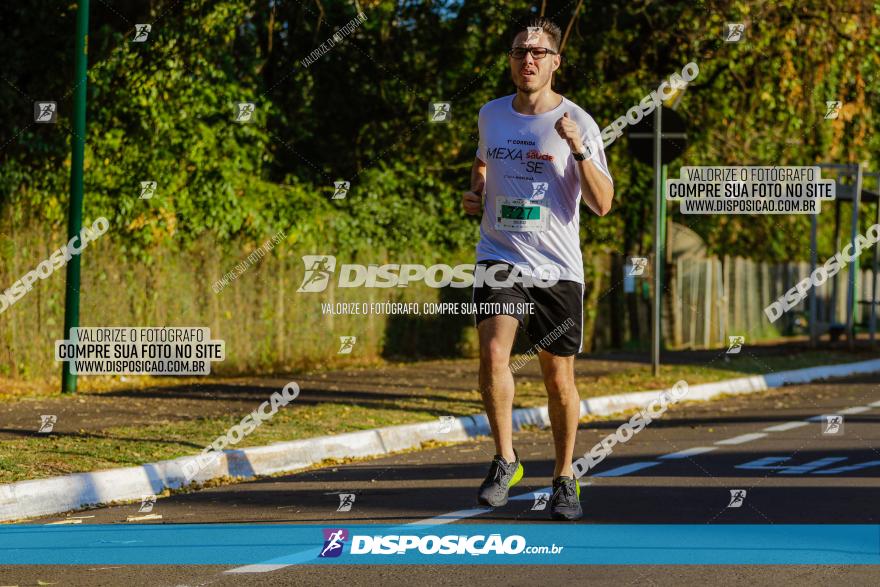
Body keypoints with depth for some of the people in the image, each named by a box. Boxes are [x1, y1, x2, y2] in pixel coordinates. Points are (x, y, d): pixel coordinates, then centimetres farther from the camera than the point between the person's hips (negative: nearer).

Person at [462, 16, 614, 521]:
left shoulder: (579, 124, -4)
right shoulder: (491, 115, 7)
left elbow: (603, 204, -10)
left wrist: (578, 150, -24)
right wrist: (474, 194, 8)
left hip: (557, 267, -2)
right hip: (500, 257, 2)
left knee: (559, 379, 3)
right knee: (493, 352, -20)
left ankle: (565, 478, 21)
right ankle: (506, 460, -3)